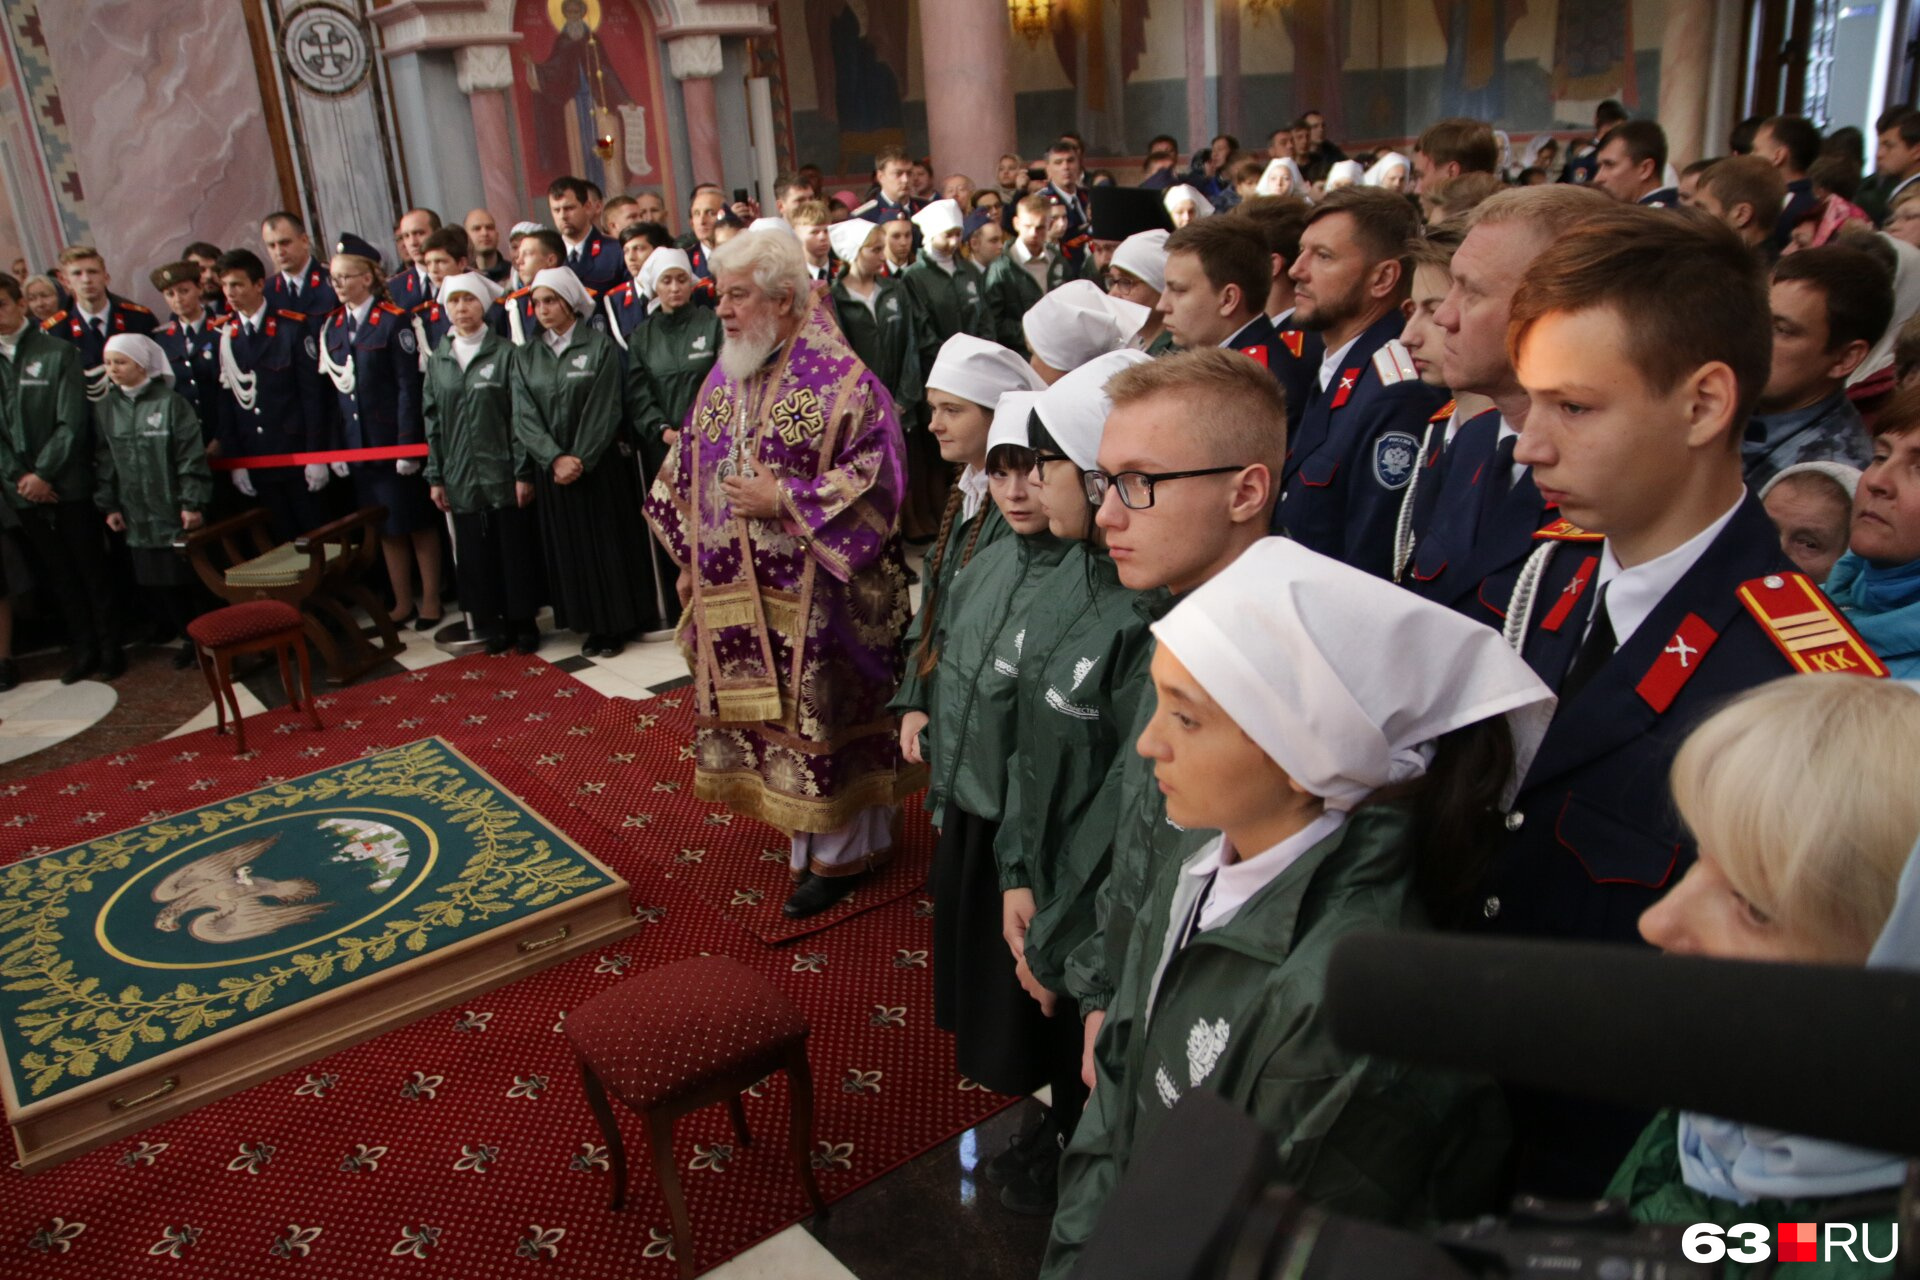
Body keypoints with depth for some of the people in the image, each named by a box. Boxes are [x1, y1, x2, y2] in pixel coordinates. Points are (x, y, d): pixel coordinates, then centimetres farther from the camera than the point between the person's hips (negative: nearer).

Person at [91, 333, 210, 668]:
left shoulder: (171, 402, -6)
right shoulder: (104, 408, 7)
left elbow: (192, 456, -8)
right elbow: (103, 461, 11)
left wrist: (193, 503, -11)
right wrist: (108, 505, 7)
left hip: (175, 512, -4)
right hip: (136, 517, 4)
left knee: (185, 580, 1)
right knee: (154, 584, 5)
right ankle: (189, 637, 18)